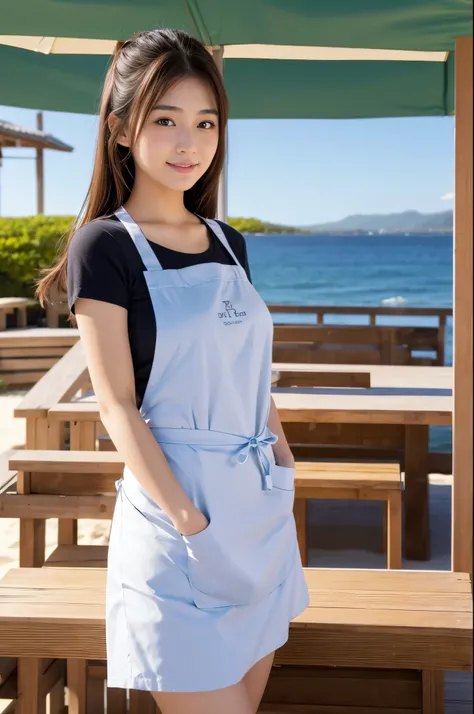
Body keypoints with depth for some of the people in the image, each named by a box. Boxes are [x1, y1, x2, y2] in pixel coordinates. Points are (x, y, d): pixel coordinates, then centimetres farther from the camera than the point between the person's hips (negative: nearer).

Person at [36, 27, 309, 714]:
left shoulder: (229, 244, 11)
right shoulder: (105, 246, -8)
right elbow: (119, 407, -13)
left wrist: (289, 477, 10)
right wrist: (193, 526, -18)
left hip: (264, 512, 7)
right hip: (175, 516, -6)